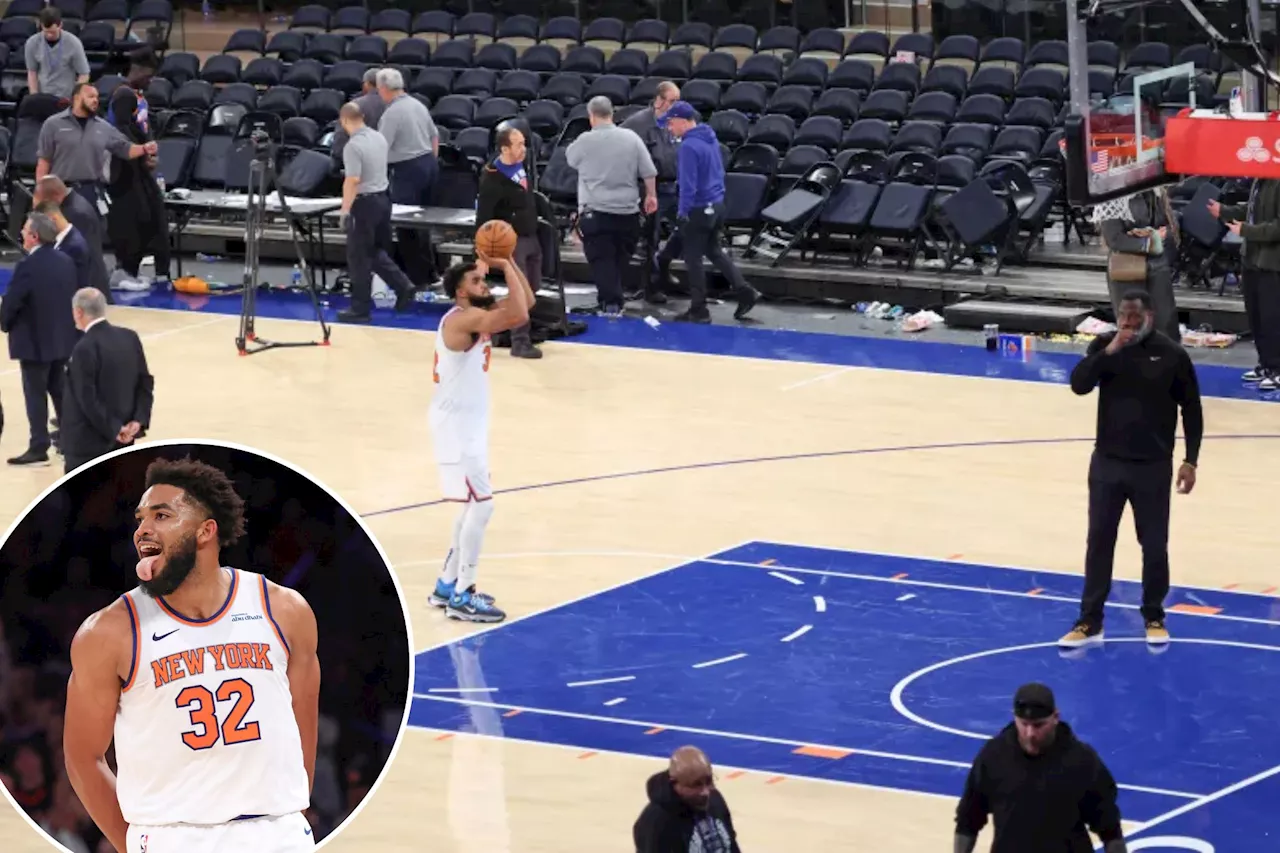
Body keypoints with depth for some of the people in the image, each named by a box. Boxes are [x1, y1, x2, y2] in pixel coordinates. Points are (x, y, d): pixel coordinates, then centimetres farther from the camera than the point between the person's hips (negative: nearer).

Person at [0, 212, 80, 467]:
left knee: (36, 395, 0)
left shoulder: (27, 267, -21)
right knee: (60, 391, 18)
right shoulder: (66, 261, 2)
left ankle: (39, 449, 2)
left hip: (34, 341, -7)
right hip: (62, 337, 7)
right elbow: (72, 296, 7)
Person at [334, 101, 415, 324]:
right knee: (377, 251, 21)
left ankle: (360, 308, 8)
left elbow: (352, 180, -25)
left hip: (365, 203, -8)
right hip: (383, 197, 8)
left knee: (359, 257, 2)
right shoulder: (379, 138, 6)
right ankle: (403, 286, 11)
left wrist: (345, 211, -21)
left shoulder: (353, 146, -20)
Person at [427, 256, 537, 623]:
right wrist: (505, 267, -25)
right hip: (457, 425, -10)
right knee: (481, 506, -10)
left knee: (475, 506, 18)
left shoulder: (477, 316, 7)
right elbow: (518, 316, -35)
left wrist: (507, 262, -1)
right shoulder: (463, 319, -22)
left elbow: (525, 302, 11)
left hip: (470, 423, 10)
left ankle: (447, 586, 26)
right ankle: (462, 598, -6)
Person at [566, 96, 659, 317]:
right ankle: (616, 301, 23)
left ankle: (610, 303, -8)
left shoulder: (585, 141, -9)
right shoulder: (631, 138, -2)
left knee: (601, 259, 0)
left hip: (595, 211, -3)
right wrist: (651, 195, 14)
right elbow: (649, 172, 0)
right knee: (621, 259, 16)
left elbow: (570, 158, 12)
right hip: (628, 211, 3)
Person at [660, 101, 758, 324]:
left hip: (699, 209, -9)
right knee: (714, 251, 22)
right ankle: (745, 291, 16)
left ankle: (699, 310, 9)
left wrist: (683, 211, -14)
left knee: (693, 259, 3)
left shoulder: (689, 146, -21)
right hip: (718, 204, 9)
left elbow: (688, 183, -22)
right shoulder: (710, 138, 7)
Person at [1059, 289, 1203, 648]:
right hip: (1107, 463, 2)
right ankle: (1089, 622, 13)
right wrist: (1109, 351, -25)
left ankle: (1154, 617, 24)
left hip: (1153, 467, -2)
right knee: (1099, 542, 6)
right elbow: (1078, 384, -14)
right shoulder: (1105, 346, -2)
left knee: (1154, 545, 6)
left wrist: (1190, 460, -4)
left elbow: (1191, 409, -1)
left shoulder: (1172, 355, -7)